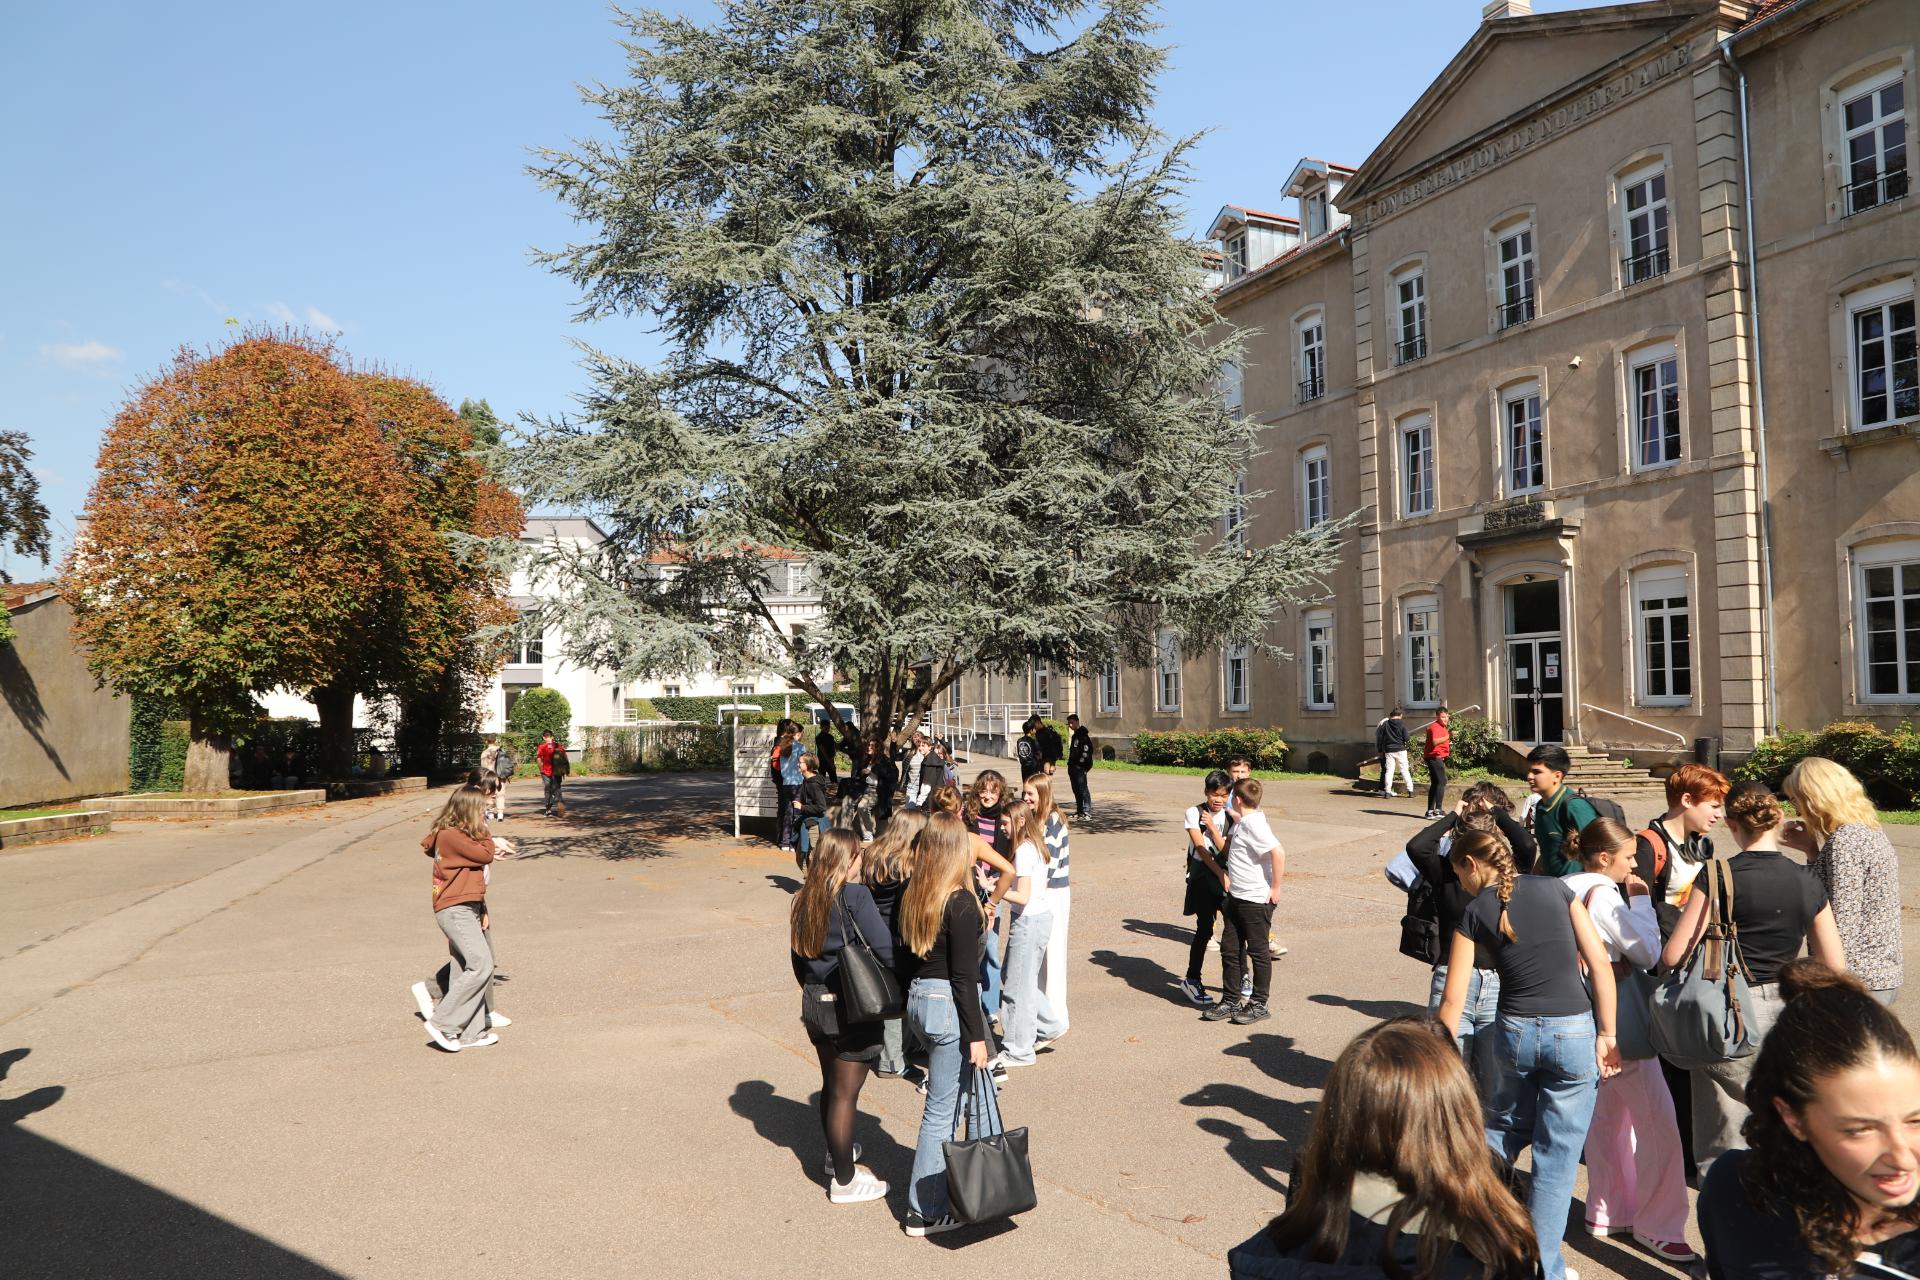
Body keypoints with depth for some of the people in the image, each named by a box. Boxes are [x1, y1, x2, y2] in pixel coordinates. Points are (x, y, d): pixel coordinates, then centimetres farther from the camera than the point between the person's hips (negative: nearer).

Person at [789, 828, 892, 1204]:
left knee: (831, 1084, 23)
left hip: (815, 1003, 7)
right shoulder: (855, 896, -17)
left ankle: (837, 1154, 41)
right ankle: (844, 1181, 11)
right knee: (846, 1092, 2)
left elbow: (798, 953, 12)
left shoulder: (804, 898, 4)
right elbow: (885, 948, -21)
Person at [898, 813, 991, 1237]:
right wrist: (976, 1035, -13)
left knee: (962, 1090, 23)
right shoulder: (961, 902, -18)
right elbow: (964, 976, -17)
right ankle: (925, 1212, 12)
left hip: (917, 1000, 8)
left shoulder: (912, 896, 4)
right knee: (942, 1110, 3)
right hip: (948, 1006, -8)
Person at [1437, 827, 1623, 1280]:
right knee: (1557, 1156, 11)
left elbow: (1453, 1000, -1)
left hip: (1515, 1030, 0)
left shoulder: (1474, 914, -1)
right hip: (1573, 1030, 0)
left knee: (1503, 1131, 26)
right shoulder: (1555, 888, 3)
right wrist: (1606, 1033, 3)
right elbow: (1600, 963, -2)